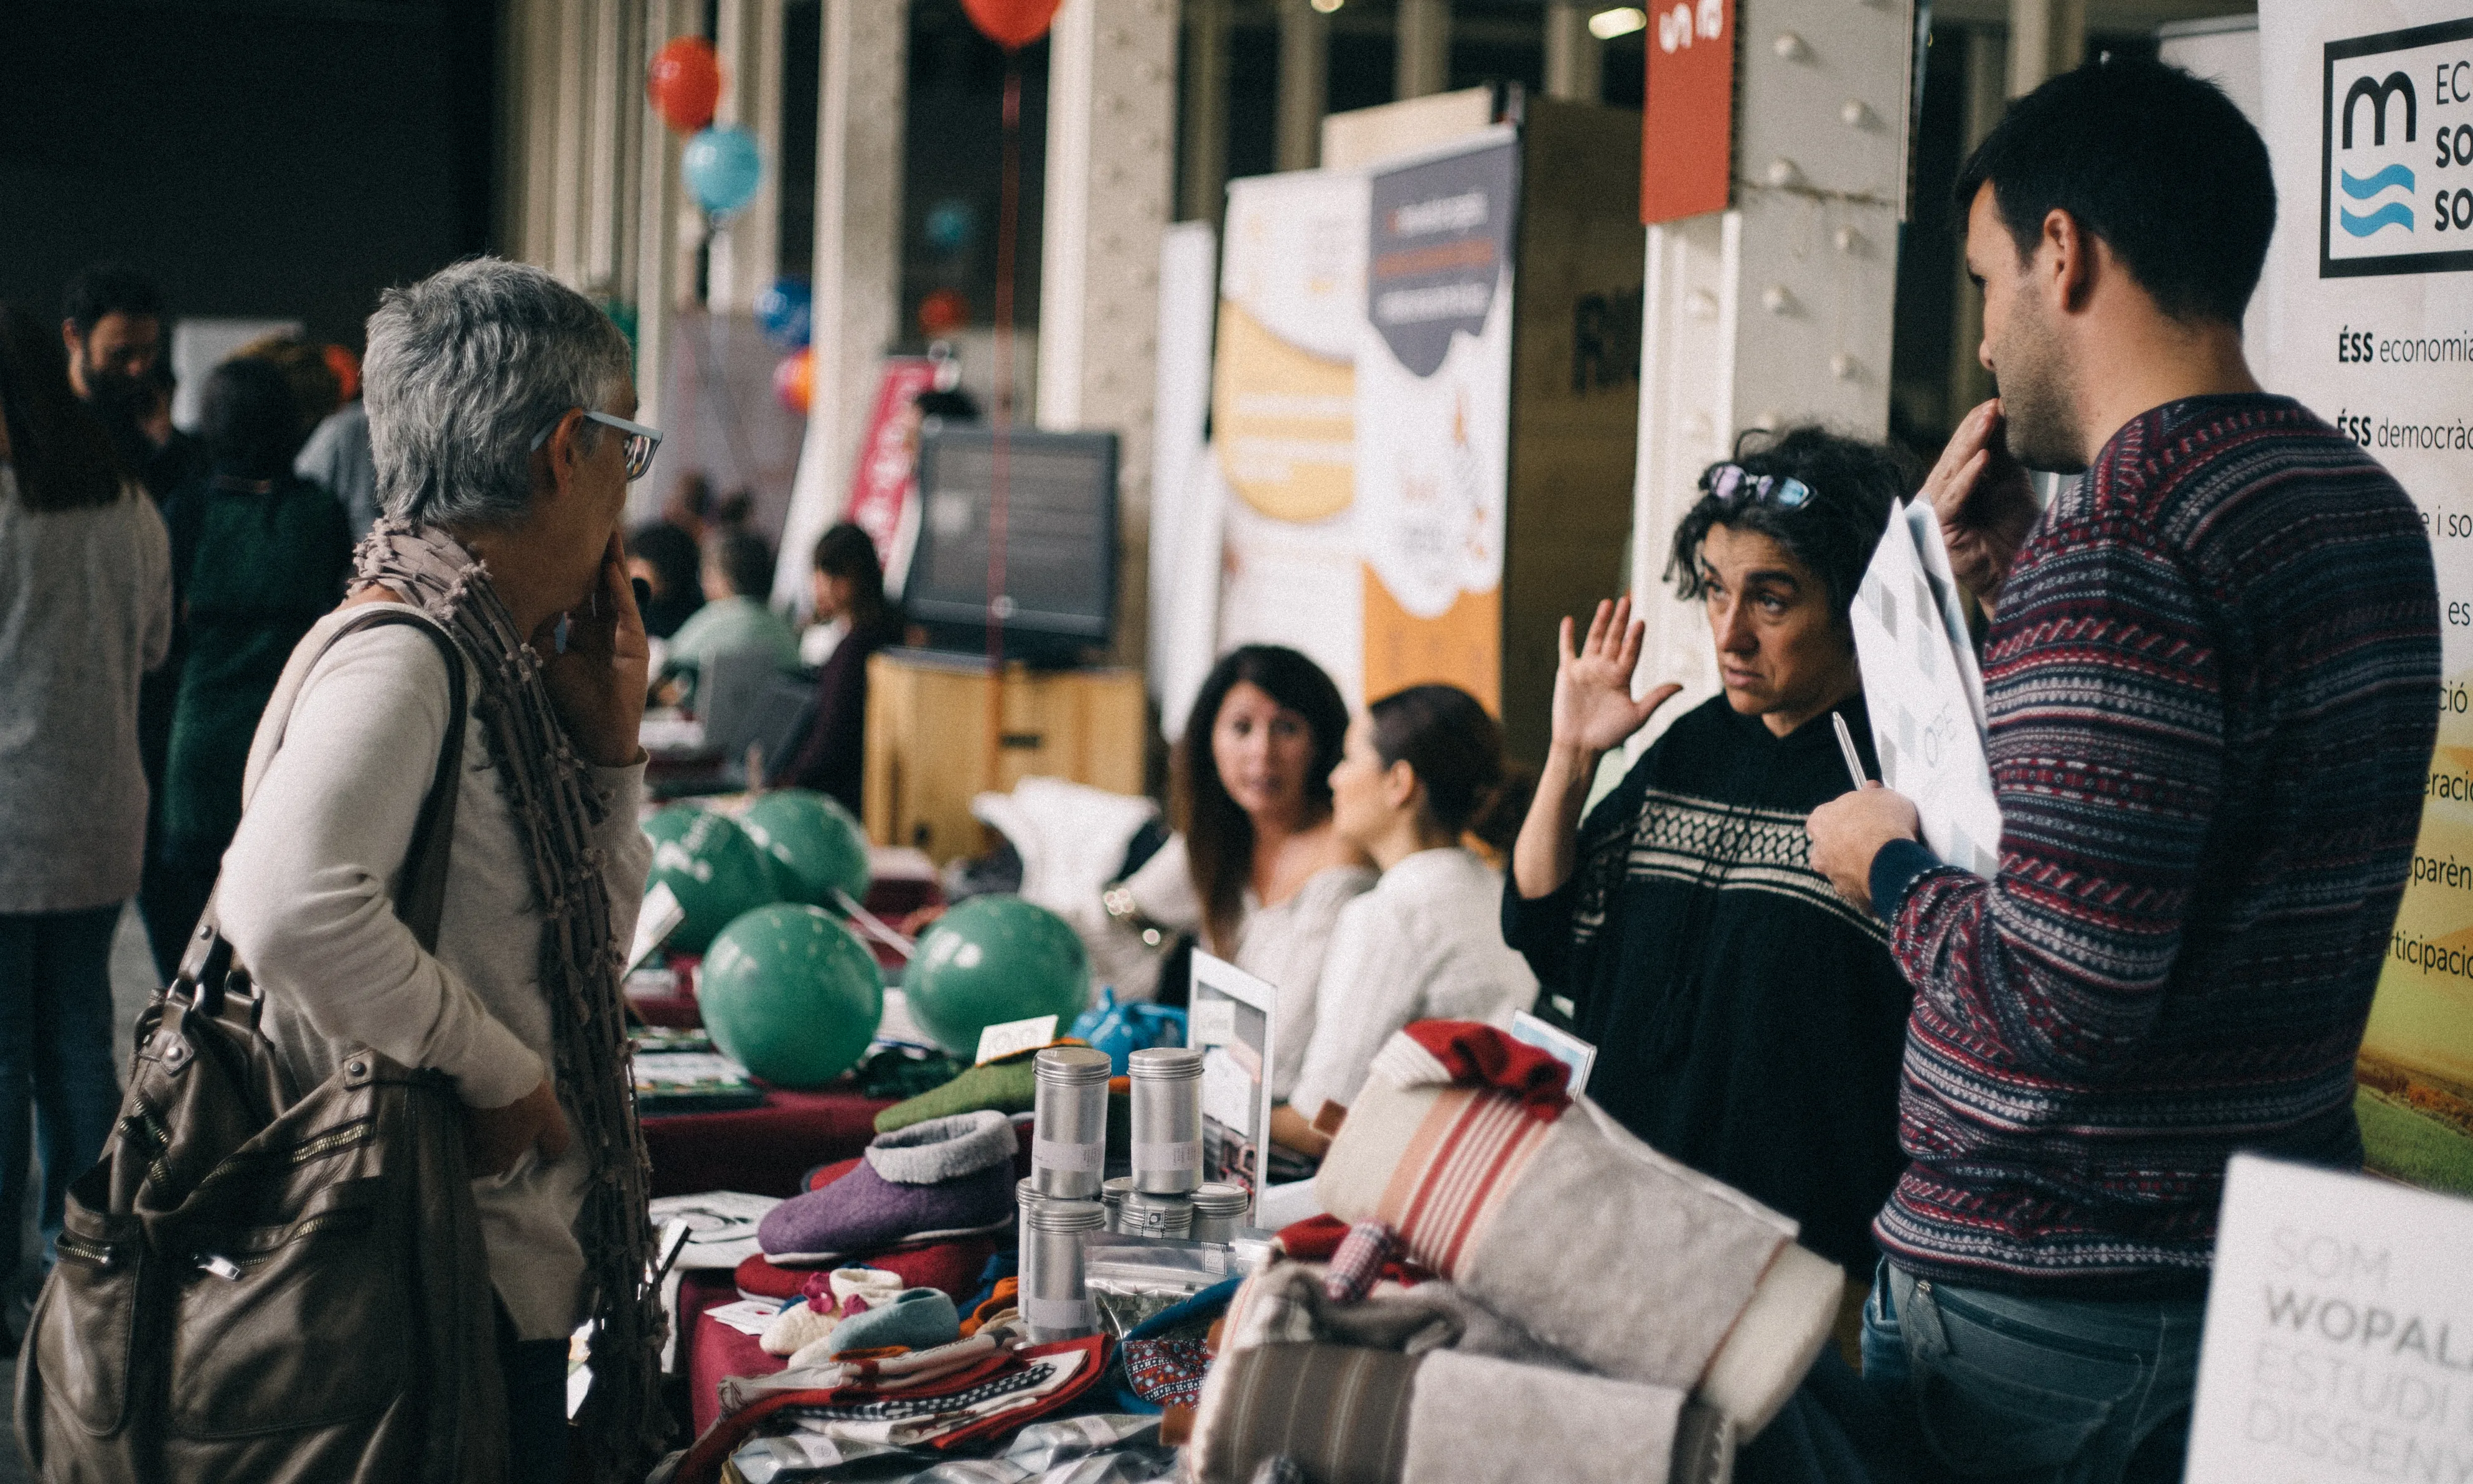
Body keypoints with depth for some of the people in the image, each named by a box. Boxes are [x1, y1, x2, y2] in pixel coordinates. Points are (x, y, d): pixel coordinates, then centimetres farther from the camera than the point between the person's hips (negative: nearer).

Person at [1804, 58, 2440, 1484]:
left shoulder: (2114, 543, -23)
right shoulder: (2367, 505, 7)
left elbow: (2048, 1016, -27)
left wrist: (1892, 865, -8)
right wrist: (2013, 588, 12)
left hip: (2041, 1306, -9)